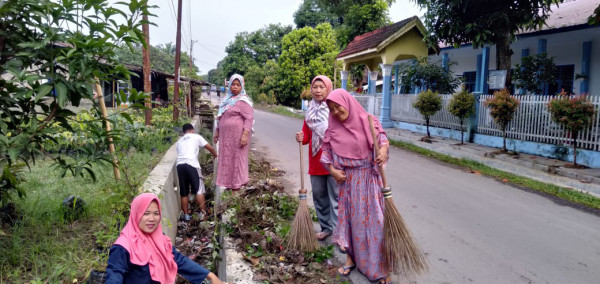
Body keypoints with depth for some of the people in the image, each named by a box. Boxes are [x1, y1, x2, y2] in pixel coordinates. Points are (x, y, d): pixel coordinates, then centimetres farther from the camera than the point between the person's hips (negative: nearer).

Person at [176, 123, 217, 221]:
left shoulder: (179, 141, 28)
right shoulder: (196, 137, 16)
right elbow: (210, 148, 17)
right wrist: (215, 155, 37)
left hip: (179, 165, 5)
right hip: (191, 164, -5)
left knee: (183, 193, 12)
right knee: (199, 190, 0)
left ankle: (186, 214, 19)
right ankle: (203, 213, -1)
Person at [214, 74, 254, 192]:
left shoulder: (243, 101, -9)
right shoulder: (228, 99, 16)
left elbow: (249, 118, -16)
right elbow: (221, 117, 23)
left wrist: (245, 135, -23)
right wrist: (217, 131, 20)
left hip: (238, 135, -7)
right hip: (226, 135, 8)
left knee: (237, 158, -1)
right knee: (227, 158, 10)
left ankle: (237, 186, 8)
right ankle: (229, 183, 21)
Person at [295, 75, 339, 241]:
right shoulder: (310, 111, 10)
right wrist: (301, 138, -8)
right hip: (316, 161, 6)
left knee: (336, 196, -2)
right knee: (319, 195, 14)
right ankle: (326, 227, 29)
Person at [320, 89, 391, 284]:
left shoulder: (368, 121, -4)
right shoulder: (333, 128, 1)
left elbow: (381, 137, -14)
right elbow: (326, 152, 7)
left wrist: (383, 149, -35)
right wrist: (332, 170, -7)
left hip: (369, 179, -2)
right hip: (347, 180, 2)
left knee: (373, 219, 1)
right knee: (350, 217, 10)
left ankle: (380, 266, 12)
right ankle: (351, 257, 27)